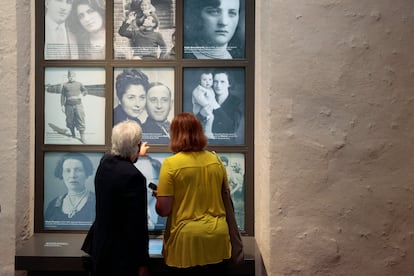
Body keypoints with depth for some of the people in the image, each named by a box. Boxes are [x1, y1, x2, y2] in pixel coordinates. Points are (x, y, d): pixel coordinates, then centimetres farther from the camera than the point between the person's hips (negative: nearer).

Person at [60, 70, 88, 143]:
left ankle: (82, 137, -1)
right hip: (69, 105, 0)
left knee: (80, 120, -5)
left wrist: (82, 94, -4)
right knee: (70, 121, 5)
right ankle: (73, 133, 28)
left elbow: (85, 91, 18)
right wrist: (62, 105, 1)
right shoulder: (65, 85, 6)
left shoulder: (79, 84, 9)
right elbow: (62, 96, 7)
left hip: (78, 105, 0)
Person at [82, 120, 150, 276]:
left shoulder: (105, 162, 1)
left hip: (99, 246, 8)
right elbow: (137, 224, -22)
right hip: (122, 254, -8)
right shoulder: (134, 176, -24)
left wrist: (135, 155, 50)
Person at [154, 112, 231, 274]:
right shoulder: (216, 161, 3)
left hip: (187, 240, -4)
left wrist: (158, 195, 9)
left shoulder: (171, 164, -11)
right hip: (217, 239, 4)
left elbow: (163, 210, -11)